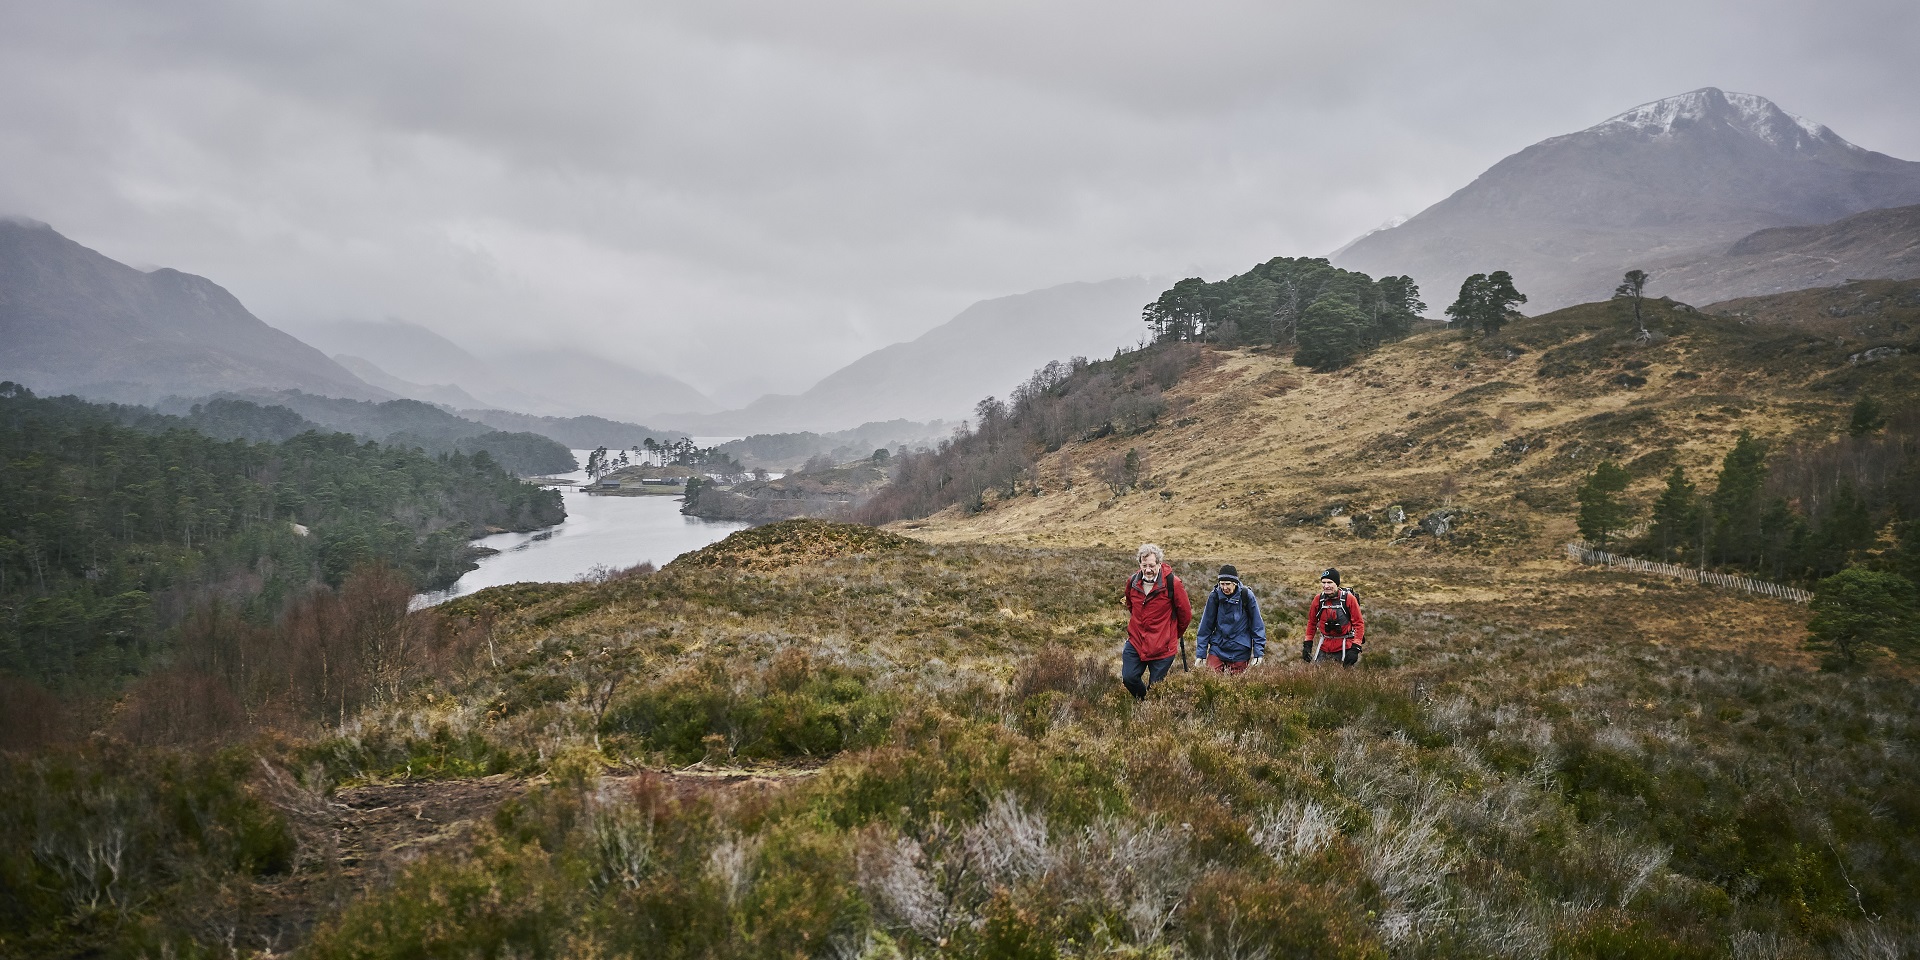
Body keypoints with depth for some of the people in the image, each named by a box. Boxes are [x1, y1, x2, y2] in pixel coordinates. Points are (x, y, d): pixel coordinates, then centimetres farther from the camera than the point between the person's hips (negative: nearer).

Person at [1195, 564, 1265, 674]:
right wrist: (1200, 653, 0)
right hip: (1217, 648, 1)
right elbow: (1206, 626, 1)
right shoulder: (1214, 597, -7)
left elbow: (1257, 625, -2)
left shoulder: (1246, 596, -10)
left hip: (1240, 652, -1)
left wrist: (1258, 652, -6)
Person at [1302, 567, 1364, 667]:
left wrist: (1355, 649, -15)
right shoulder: (1318, 599, -1)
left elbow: (1359, 623, -9)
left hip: (1344, 646, -3)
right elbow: (1312, 622, 12)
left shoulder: (1348, 598, -12)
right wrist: (1307, 644, 8)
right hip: (1324, 646, 3)